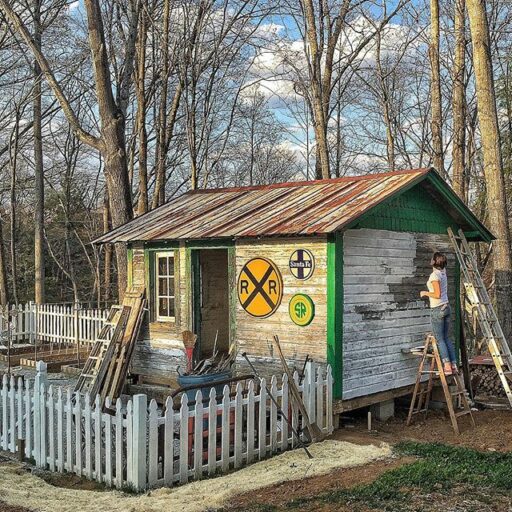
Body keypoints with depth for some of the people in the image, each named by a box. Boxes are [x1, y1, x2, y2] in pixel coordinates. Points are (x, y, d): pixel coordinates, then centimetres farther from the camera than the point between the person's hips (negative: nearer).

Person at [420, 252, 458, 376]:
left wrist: (425, 293, -5)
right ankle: (454, 365, 8)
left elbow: (437, 294, -20)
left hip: (437, 310, -7)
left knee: (440, 339, -3)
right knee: (446, 338, 11)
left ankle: (447, 367, -6)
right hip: (446, 307, 7)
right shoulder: (443, 272, 7)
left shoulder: (434, 275, -16)